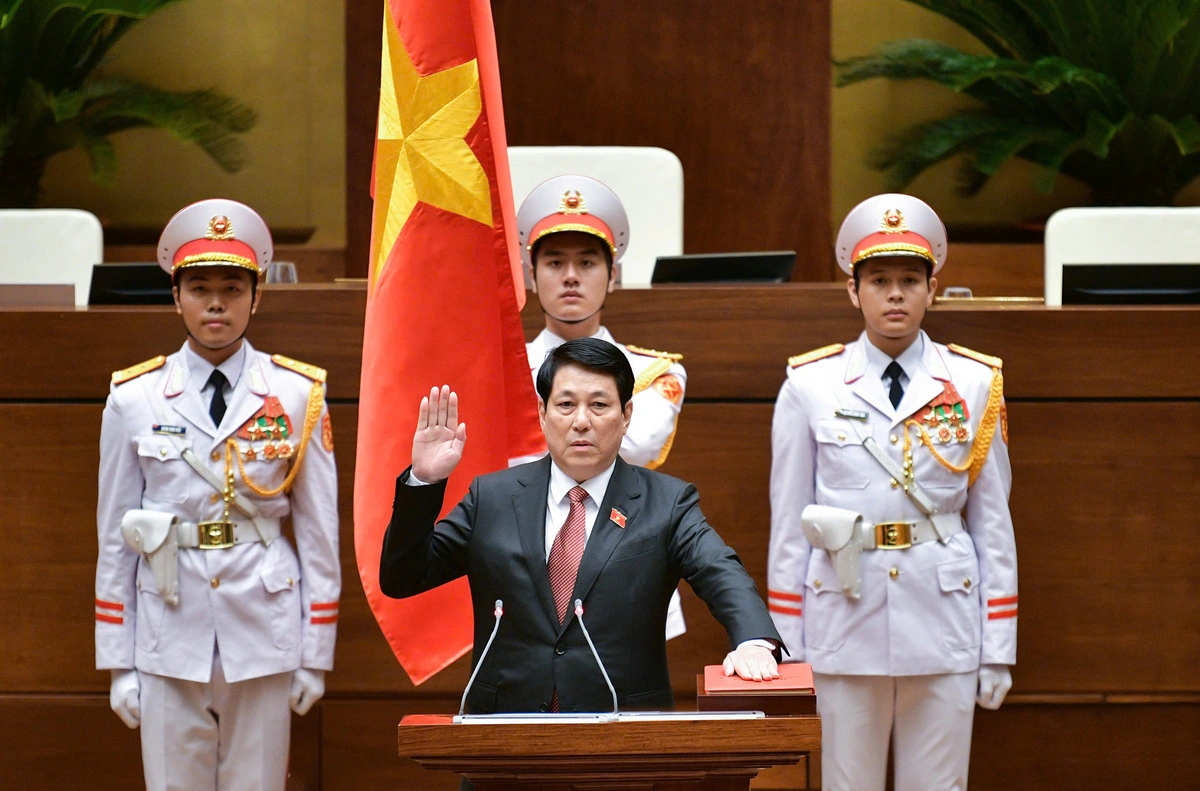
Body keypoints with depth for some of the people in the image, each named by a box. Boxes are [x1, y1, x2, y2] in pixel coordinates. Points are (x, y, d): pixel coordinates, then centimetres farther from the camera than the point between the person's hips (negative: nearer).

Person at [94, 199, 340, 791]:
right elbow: (114, 537, 6)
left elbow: (319, 535, 5)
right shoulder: (133, 399, 3)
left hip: (263, 634, 0)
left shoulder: (297, 396, 2)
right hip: (170, 639, 0)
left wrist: (316, 655, 3)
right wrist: (118, 663, 4)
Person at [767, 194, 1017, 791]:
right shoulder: (810, 387, 3)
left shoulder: (973, 384, 5)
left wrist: (998, 650, 3)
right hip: (845, 623, 0)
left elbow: (993, 521, 6)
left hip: (943, 624, 1)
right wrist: (784, 648, 2)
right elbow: (788, 523, 5)